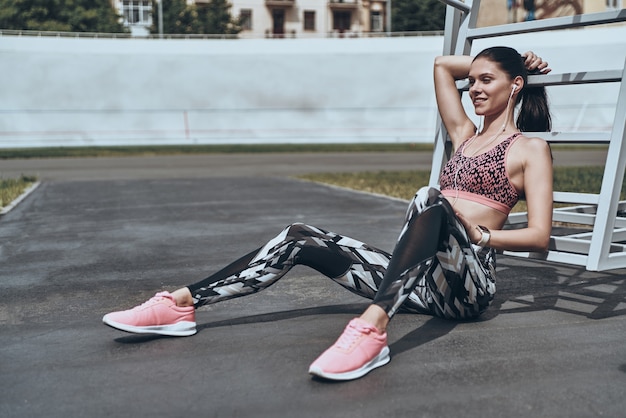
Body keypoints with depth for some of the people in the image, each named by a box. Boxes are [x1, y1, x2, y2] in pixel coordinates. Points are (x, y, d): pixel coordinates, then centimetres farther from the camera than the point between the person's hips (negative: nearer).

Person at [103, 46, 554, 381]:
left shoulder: (532, 149, 5)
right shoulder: (465, 135, 22)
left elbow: (540, 235, -5)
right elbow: (442, 64, 31)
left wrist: (479, 234, -15)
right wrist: (484, 63, 30)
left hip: (467, 285, -6)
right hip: (420, 281, 6)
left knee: (430, 199, -39)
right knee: (301, 238, -12)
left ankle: (372, 330, -53)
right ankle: (183, 304, -16)